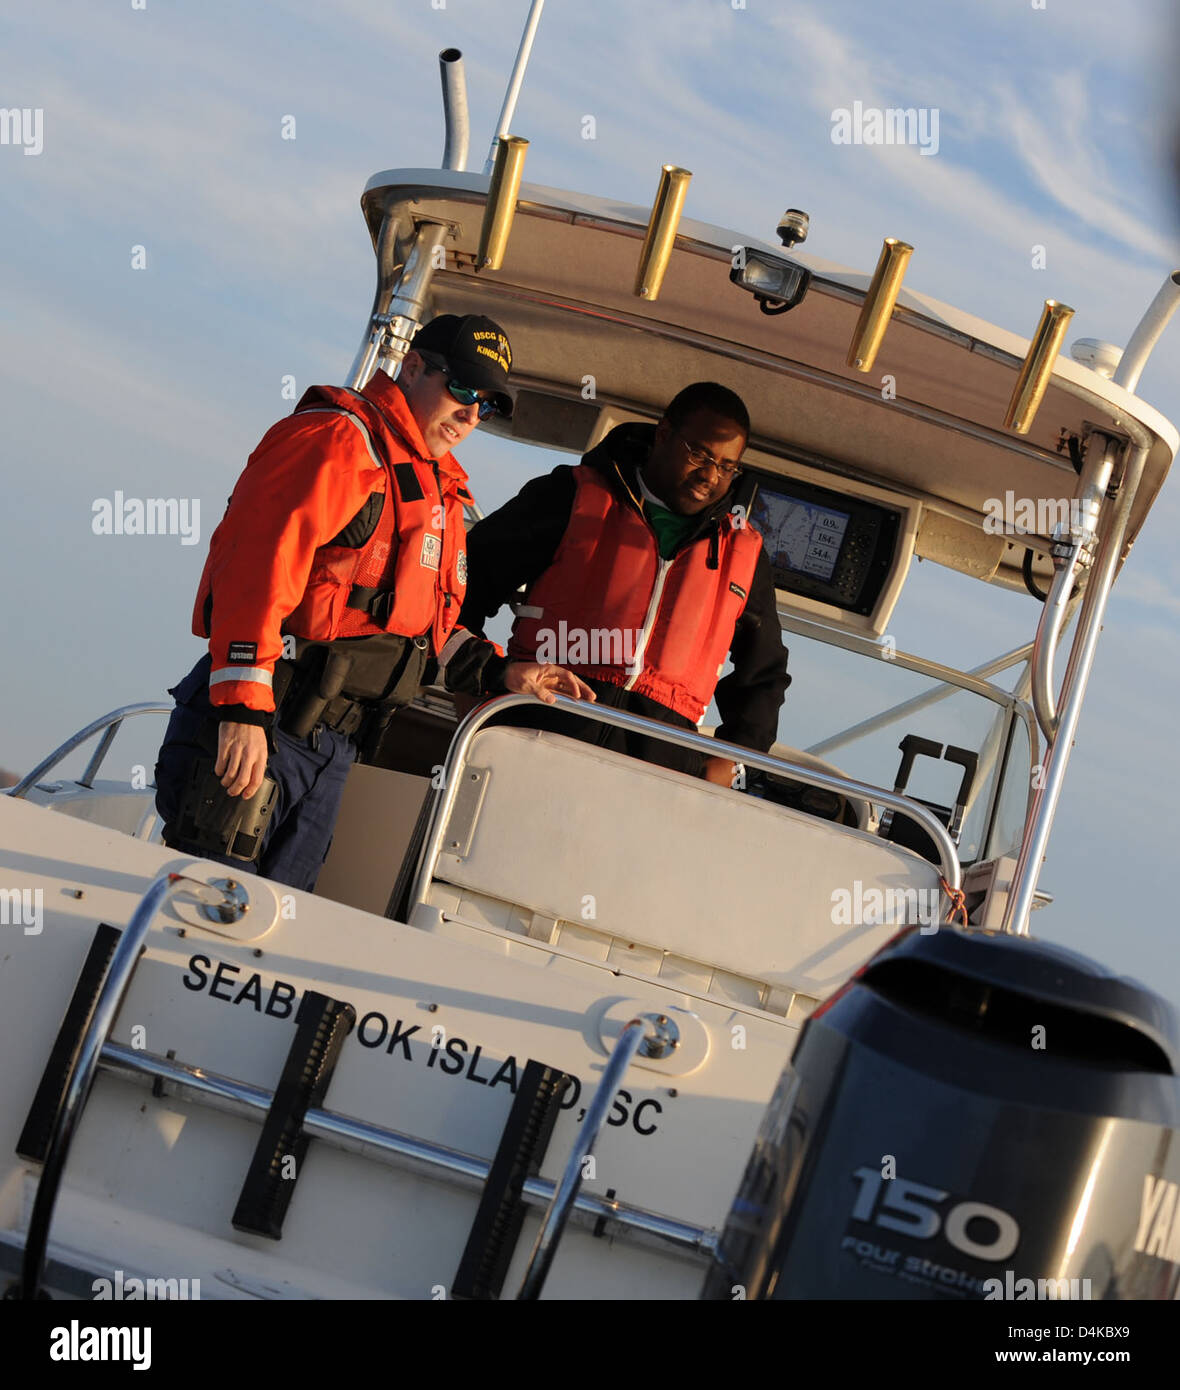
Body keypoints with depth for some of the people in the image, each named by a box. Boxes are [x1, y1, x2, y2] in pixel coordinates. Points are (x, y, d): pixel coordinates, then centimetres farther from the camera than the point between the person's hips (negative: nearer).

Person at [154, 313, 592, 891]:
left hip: (332, 755, 9)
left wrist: (498, 673, 13)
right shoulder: (339, 438, -6)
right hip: (259, 728, -9)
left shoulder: (440, 495, 23)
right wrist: (244, 707, -25)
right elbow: (255, 565, -18)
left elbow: (428, 628, 31)